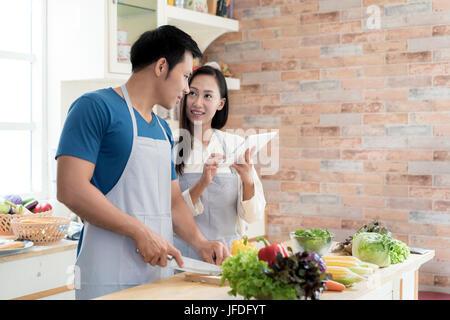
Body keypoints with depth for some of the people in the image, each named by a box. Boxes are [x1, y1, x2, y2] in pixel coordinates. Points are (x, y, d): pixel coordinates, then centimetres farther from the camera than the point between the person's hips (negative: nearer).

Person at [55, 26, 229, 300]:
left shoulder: (164, 130, 16)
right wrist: (140, 232, -19)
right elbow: (70, 189, -18)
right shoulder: (96, 107, -9)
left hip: (160, 270, 8)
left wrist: (200, 243, 2)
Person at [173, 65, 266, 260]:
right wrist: (202, 184, -18)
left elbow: (253, 216, 5)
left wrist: (248, 181, -12)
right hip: (184, 257, -2)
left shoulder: (236, 145, 6)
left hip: (228, 255, 2)